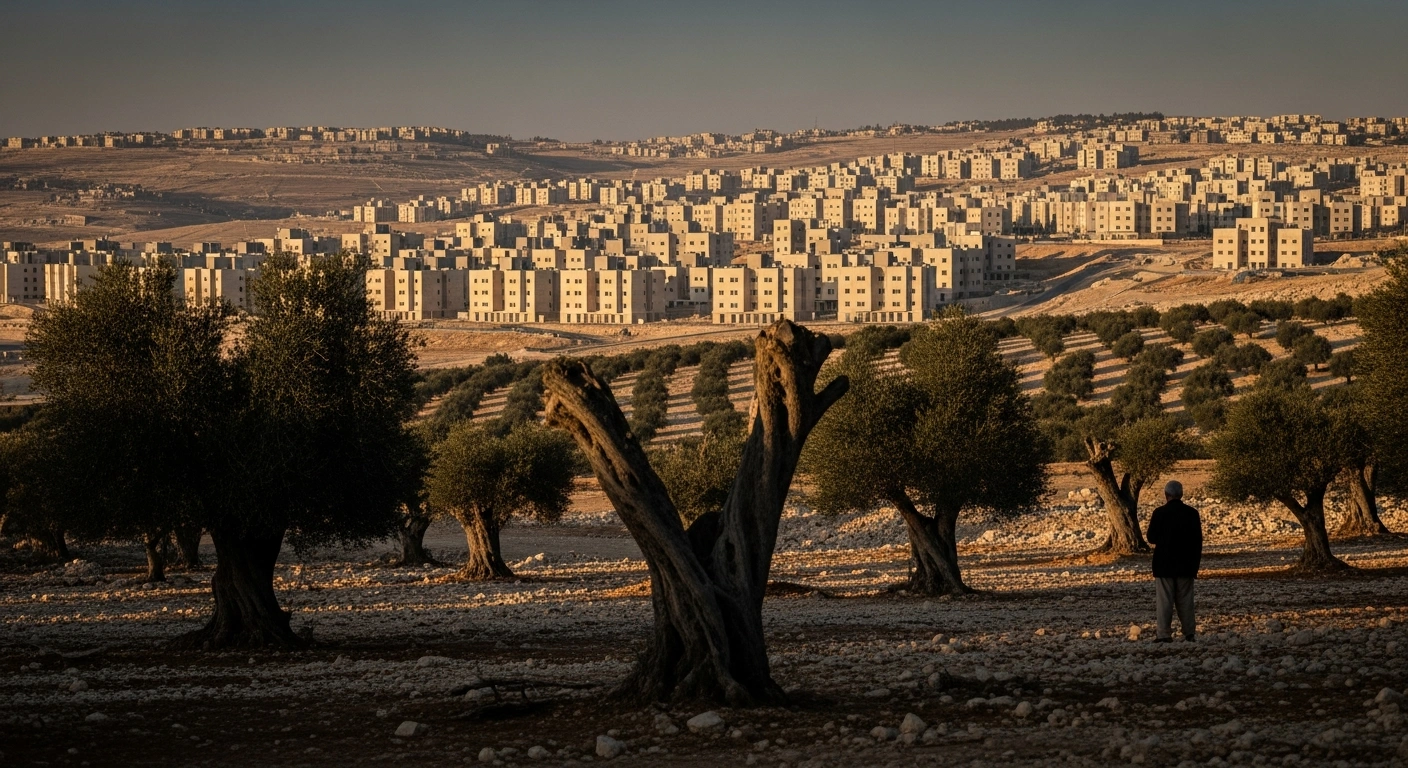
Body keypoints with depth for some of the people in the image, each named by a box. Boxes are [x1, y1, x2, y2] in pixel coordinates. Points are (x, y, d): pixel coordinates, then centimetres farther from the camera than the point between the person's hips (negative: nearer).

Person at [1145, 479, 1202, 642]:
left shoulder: (1160, 513, -9)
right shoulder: (1192, 513, 1)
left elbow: (1151, 538, -6)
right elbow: (1198, 541, 3)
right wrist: (1195, 564, 10)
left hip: (1164, 564, -3)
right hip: (1186, 565, 3)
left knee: (1165, 600, -1)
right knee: (1185, 599, 8)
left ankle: (1165, 634, -6)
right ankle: (1189, 633, 5)